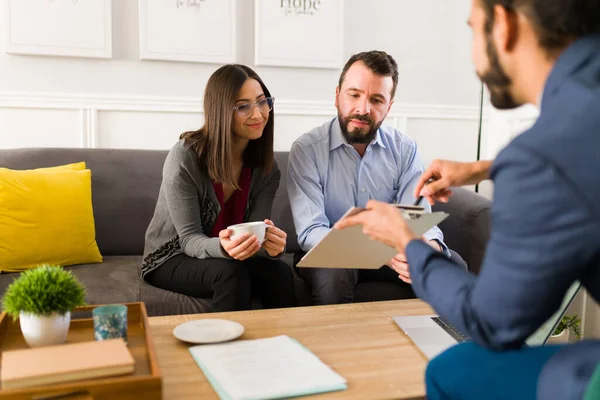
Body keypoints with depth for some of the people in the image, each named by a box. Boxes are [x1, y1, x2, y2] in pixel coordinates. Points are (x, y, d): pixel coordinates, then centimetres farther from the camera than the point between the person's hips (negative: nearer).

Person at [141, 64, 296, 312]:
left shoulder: (266, 165, -6)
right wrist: (222, 247, -43)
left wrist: (271, 244, -39)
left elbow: (255, 233, -14)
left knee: (280, 274, -25)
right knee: (231, 273, -33)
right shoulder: (185, 156, -20)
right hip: (172, 259, -4)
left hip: (227, 256, 4)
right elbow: (189, 239, -21)